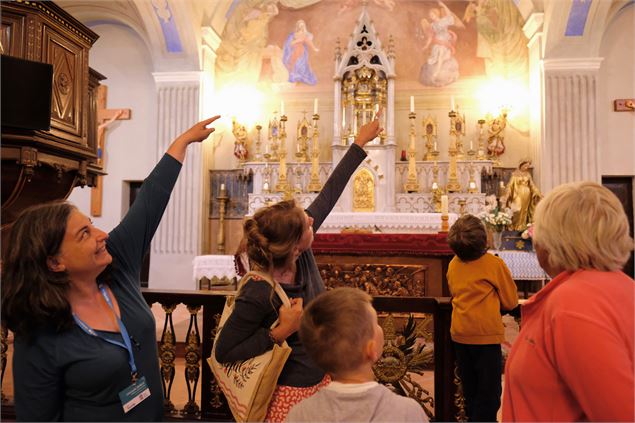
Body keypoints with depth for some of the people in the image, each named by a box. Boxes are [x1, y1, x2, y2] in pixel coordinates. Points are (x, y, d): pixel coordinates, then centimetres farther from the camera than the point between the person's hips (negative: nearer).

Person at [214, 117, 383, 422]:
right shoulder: (258, 294, -32)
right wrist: (280, 332, -30)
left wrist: (360, 144, 0)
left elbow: (328, 194, -7)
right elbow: (224, 353, -20)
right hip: (288, 395, -7)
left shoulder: (301, 254, -16)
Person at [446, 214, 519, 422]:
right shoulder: (494, 264, -14)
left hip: (460, 335, 5)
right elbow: (511, 301, -5)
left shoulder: (453, 264, -2)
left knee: (470, 389, 21)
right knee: (489, 393, 8)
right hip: (486, 334, -5)